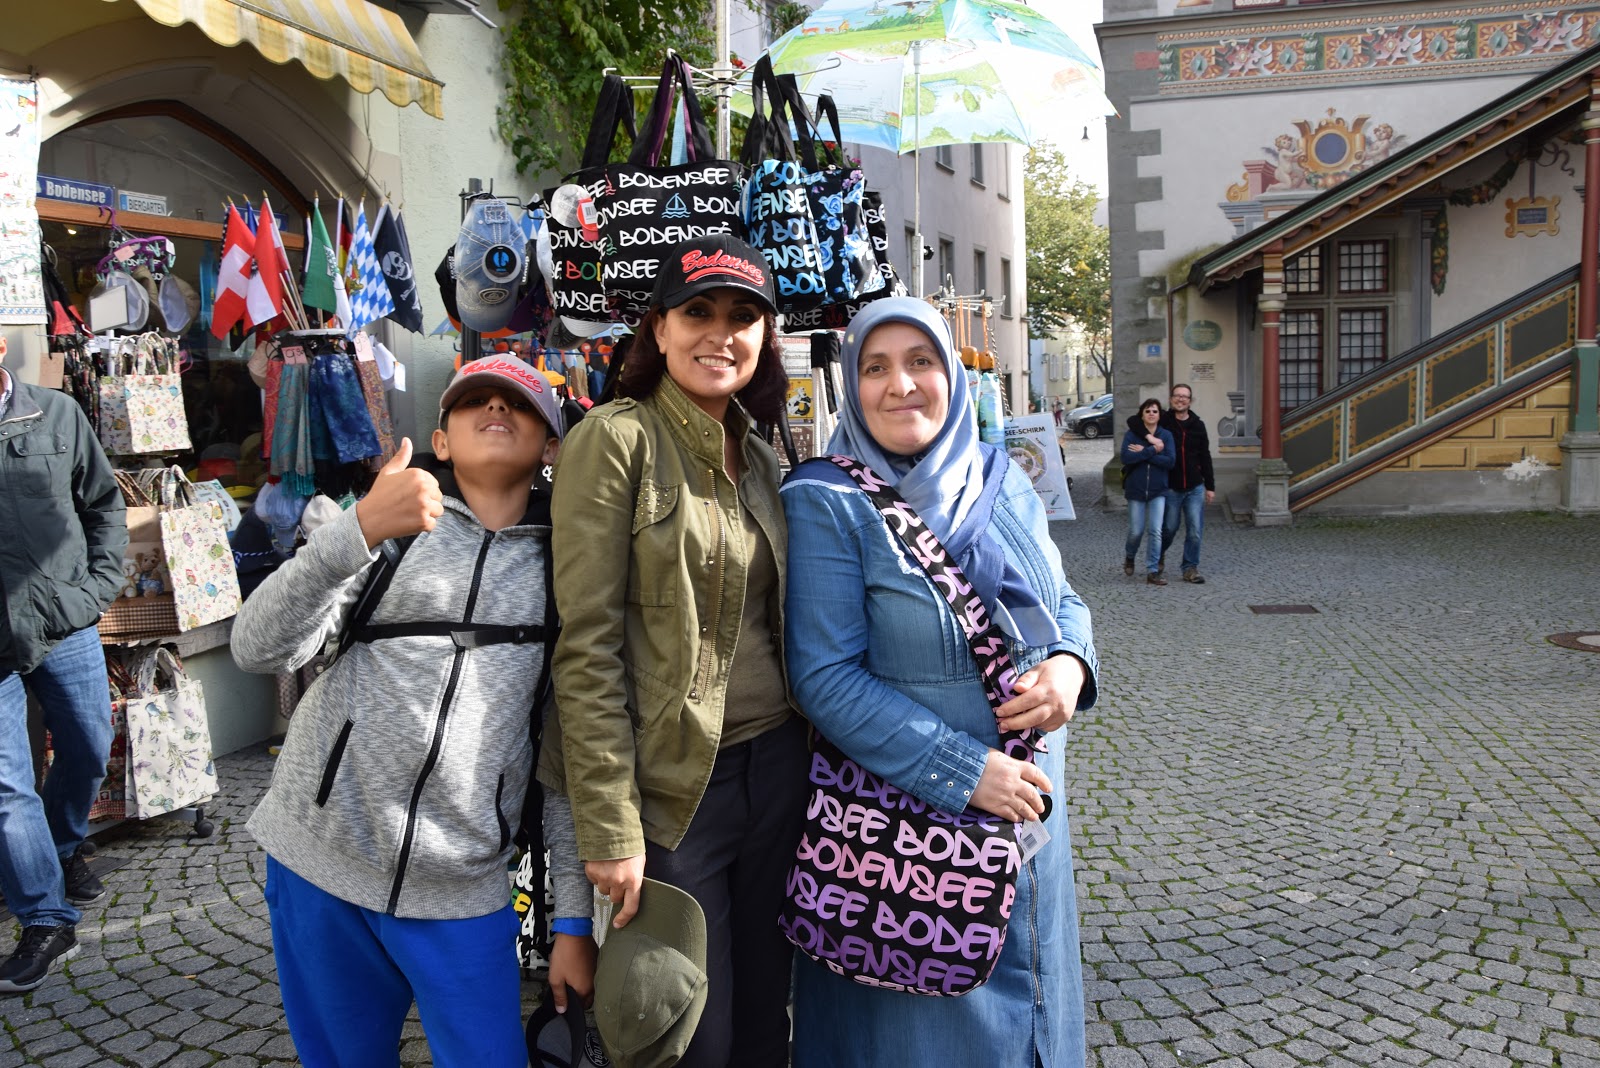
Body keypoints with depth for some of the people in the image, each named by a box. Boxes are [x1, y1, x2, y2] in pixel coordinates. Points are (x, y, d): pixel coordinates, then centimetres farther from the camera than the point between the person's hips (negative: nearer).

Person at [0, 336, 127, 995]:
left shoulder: (57, 415, 0)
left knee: (89, 750, 16)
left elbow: (104, 503, 10)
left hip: (69, 625, 3)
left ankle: (62, 850, 44)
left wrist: (99, 586, 1)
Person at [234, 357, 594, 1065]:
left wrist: (574, 918, 2)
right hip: (321, 859, 1)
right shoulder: (392, 527, 4)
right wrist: (359, 531, -26)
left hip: (462, 891, 0)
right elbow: (260, 649, -10)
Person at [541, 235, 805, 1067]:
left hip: (776, 764, 6)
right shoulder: (617, 437, -10)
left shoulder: (759, 455, 11)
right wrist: (609, 825, -17)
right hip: (673, 780, -6)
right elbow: (587, 645, -14)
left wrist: (804, 752, 10)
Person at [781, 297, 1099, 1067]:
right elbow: (828, 679, -19)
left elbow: (1062, 601, 13)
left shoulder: (1000, 479, 3)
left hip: (1024, 798, 6)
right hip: (906, 815, -5)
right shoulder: (826, 502, -14)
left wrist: (1070, 663, -11)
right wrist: (965, 771, -22)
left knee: (1023, 996, 22)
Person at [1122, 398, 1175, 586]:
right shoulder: (1131, 435, -2)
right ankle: (1129, 556, 35)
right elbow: (1126, 458, -18)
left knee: (1155, 532, -5)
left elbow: (1169, 461, -12)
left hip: (1158, 490, 1)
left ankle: (1153, 571, 1)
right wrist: (1152, 450, -20)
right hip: (1135, 489, -1)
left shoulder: (1166, 435, 1)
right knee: (1136, 531, 5)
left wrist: (1143, 453, -16)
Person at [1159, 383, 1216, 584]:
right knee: (1169, 529, 8)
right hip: (1170, 488, -2)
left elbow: (1205, 457, 11)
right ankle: (1159, 555, 36)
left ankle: (1190, 568, 10)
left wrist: (1210, 486, 10)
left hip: (1195, 488, 2)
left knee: (1195, 531, -1)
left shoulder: (1198, 425, 7)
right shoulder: (1162, 422, -4)